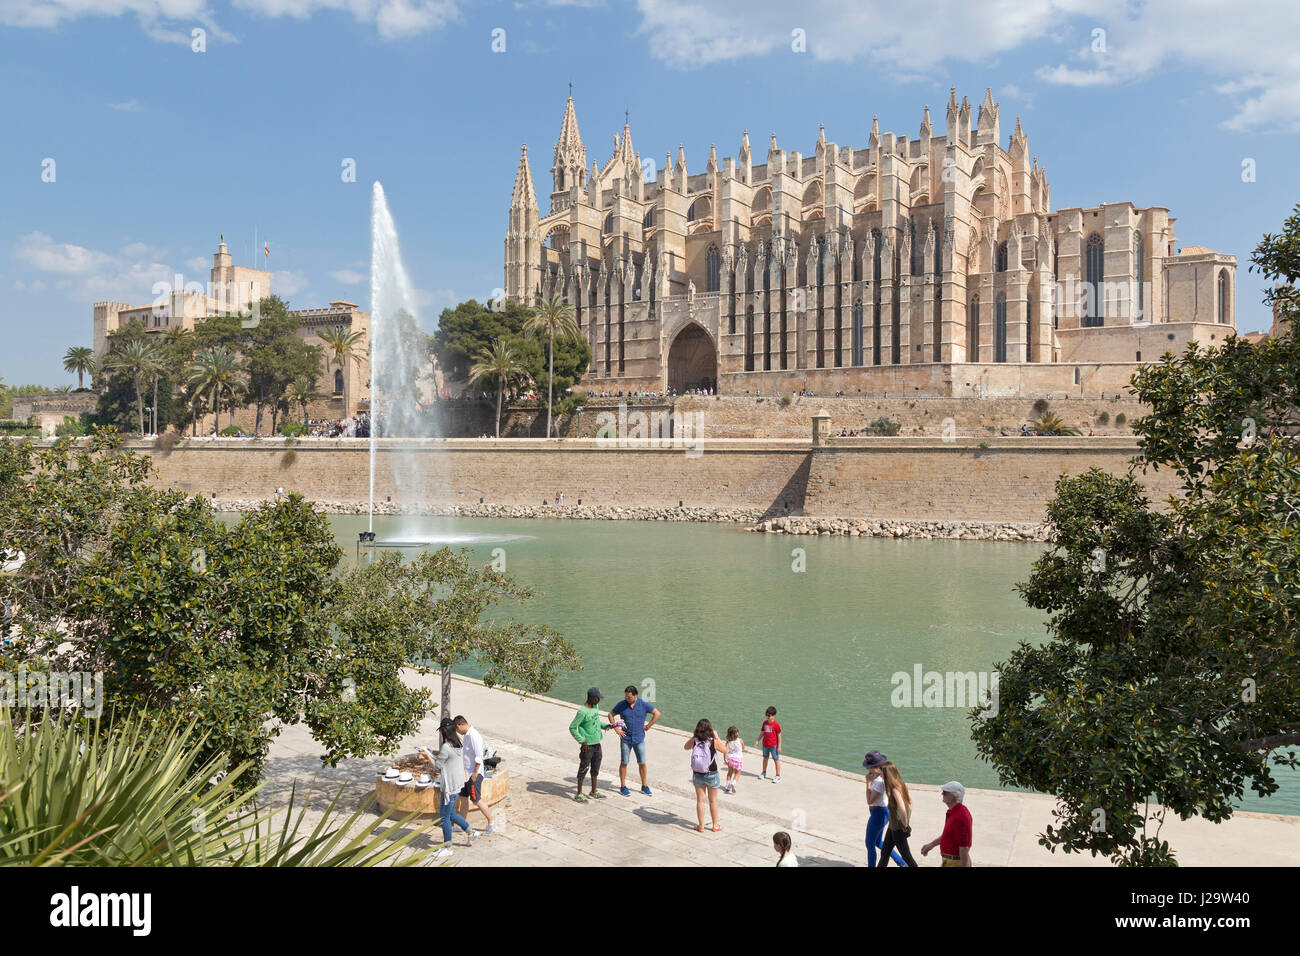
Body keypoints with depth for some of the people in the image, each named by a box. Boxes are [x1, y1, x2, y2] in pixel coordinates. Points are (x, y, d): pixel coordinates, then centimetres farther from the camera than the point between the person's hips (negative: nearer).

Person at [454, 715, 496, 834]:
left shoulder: (474, 736, -21)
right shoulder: (466, 735, 8)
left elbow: (479, 756, -23)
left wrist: (475, 773, -20)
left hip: (474, 774, -9)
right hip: (466, 773, 9)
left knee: (476, 801, -3)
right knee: (464, 798, 13)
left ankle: (491, 824, 10)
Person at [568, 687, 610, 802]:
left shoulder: (596, 706, 5)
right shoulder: (582, 712, -19)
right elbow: (572, 728, -15)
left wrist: (604, 726, 4)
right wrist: (582, 740, -18)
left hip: (597, 744, 8)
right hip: (587, 745, -8)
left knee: (595, 768, 16)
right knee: (583, 769, 1)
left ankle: (594, 791, 30)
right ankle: (579, 794, 11)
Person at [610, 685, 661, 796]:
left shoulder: (643, 705, -6)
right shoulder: (621, 705, -5)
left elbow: (657, 714, 1)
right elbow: (611, 714, 7)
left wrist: (648, 726, -2)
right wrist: (616, 729, -2)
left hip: (639, 739, 1)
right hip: (625, 739, -1)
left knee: (642, 763, 5)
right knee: (624, 763, 3)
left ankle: (644, 786, 18)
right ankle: (623, 787, 14)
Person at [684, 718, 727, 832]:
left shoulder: (694, 740, -12)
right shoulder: (714, 742, -17)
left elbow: (686, 747, 9)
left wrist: (693, 736, 10)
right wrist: (717, 736, 6)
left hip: (697, 775, 1)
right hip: (711, 775, -1)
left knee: (700, 800, 12)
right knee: (713, 800, 15)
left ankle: (701, 826, 19)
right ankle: (715, 825, 27)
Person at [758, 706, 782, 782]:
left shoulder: (776, 724, -14)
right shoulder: (765, 723, 3)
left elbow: (779, 735, -11)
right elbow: (762, 732, 14)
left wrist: (779, 746, -11)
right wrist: (758, 740, 7)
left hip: (773, 745, -6)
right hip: (765, 744, 6)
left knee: (776, 759, 2)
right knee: (765, 758, 20)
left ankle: (778, 776, 10)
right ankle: (764, 773, 36)